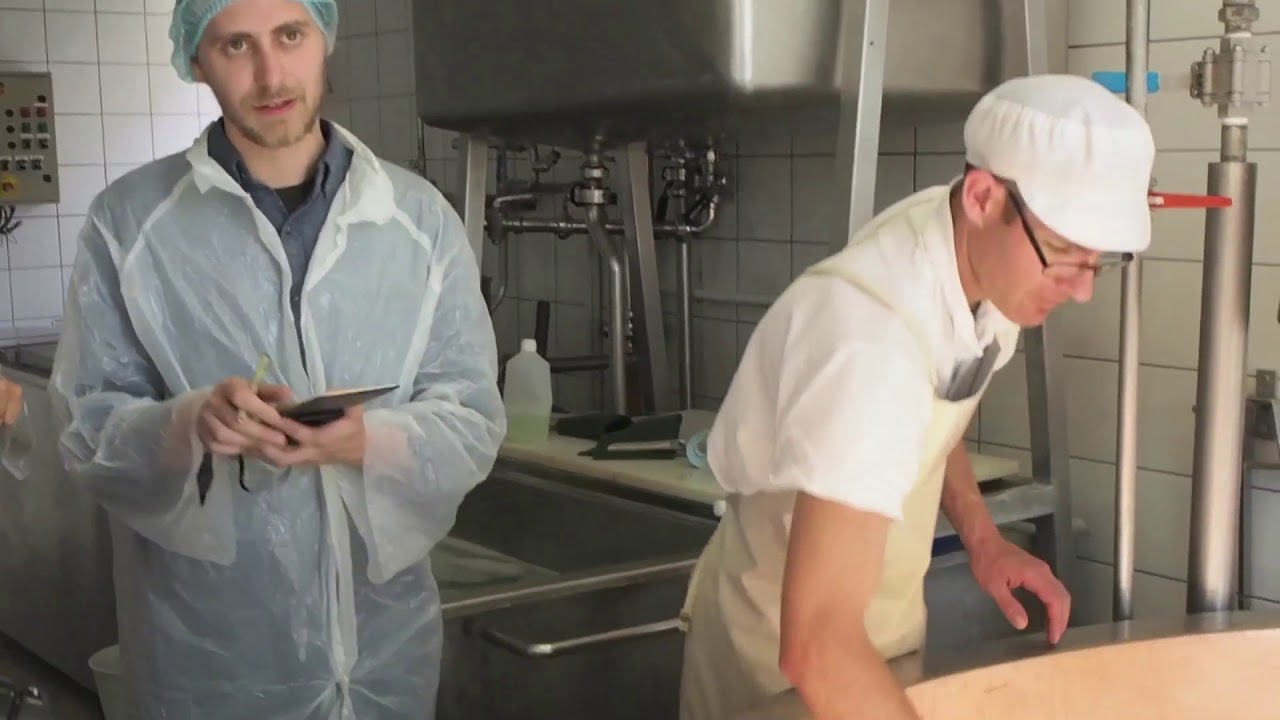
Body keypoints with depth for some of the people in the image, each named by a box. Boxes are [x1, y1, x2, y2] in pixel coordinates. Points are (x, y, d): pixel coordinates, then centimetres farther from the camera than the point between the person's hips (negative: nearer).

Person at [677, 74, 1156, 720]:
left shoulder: (977, 254, -13)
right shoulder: (866, 342, -37)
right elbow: (818, 648, -43)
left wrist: (981, 535, -4)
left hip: (887, 620, 7)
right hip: (784, 648, -7)